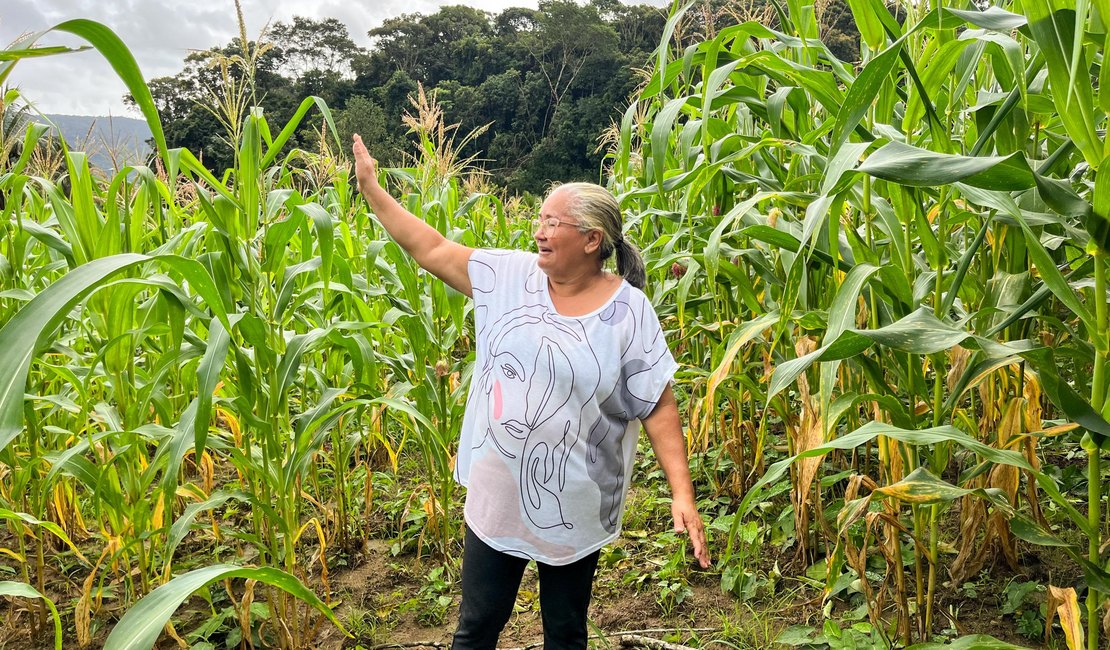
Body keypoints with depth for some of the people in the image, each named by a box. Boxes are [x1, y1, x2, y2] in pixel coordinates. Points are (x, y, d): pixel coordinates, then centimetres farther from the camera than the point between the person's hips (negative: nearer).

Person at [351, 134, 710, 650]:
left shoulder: (629, 312, -12)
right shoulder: (509, 276, -4)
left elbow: (659, 408, -11)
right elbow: (431, 250, 1)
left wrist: (682, 493, -16)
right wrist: (372, 190, 2)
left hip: (573, 506, -2)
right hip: (495, 495, 2)